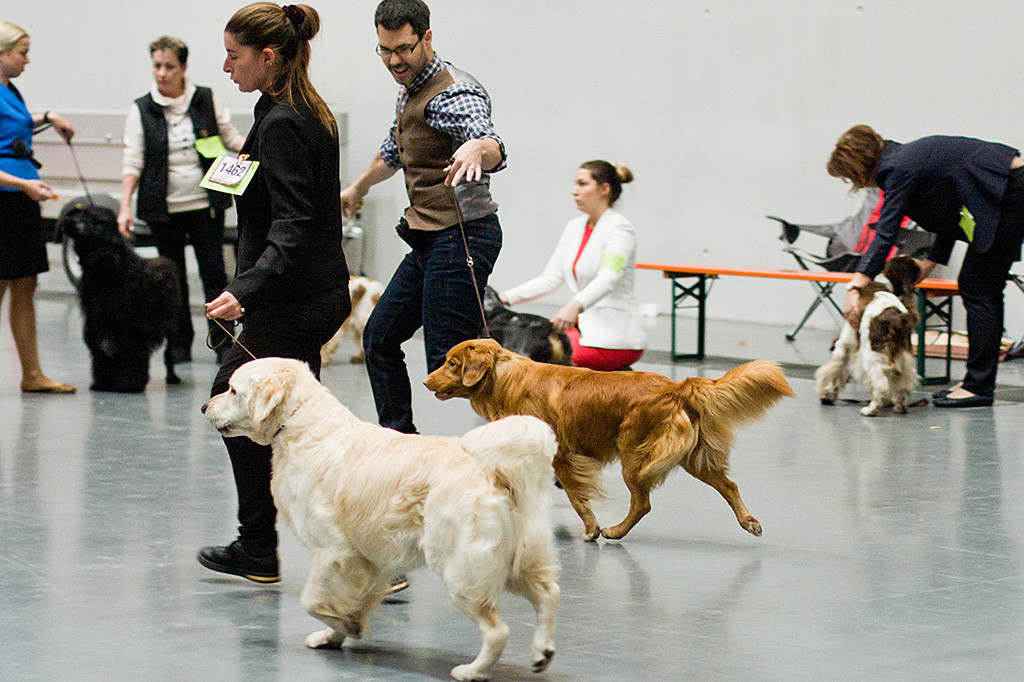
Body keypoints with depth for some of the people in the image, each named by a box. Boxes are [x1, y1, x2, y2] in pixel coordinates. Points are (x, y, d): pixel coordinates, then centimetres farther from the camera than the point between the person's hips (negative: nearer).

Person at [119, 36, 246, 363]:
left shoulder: (207, 100, 3)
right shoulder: (141, 110, 2)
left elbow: (231, 138, 13)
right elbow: (133, 161, 0)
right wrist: (125, 206, -9)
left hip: (205, 203, 0)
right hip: (164, 207, 0)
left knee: (213, 272, -4)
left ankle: (222, 341, 4)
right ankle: (180, 343, 16)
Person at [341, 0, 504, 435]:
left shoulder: (452, 93, -16)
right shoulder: (410, 90, 15)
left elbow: (492, 144, -37)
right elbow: (394, 152, 36)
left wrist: (478, 149, -61)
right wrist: (358, 188, 52)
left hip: (461, 236, -10)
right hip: (428, 239, 10)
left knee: (449, 364, -16)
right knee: (380, 336, 18)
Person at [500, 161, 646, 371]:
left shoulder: (619, 229, -11)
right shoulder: (574, 227, 14)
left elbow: (608, 279, -29)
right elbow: (550, 278, 11)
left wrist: (575, 305, -47)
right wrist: (507, 297, -3)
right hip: (585, 326, 8)